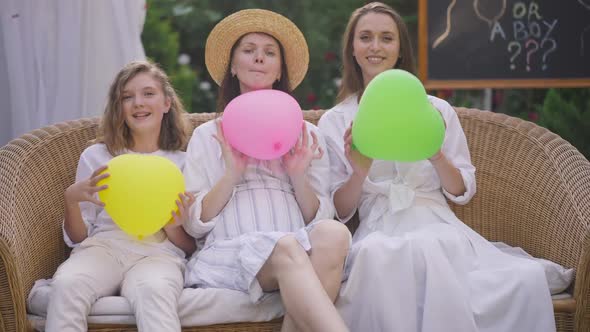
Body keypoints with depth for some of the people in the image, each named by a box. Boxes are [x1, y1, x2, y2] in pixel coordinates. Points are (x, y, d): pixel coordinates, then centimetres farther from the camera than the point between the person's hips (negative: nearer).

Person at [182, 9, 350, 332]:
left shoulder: (307, 135, 22)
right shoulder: (207, 135, 19)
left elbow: (320, 218, 16)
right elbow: (194, 224, 11)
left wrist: (299, 177, -2)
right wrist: (232, 175, -3)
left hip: (300, 251, 2)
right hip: (229, 253, -2)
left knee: (332, 233, -34)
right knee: (286, 248, -37)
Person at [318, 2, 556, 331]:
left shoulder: (437, 109, 13)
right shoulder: (333, 123, 12)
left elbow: (462, 192, 12)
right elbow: (340, 211, 9)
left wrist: (436, 155, -9)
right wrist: (359, 172, -12)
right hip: (378, 232, 0)